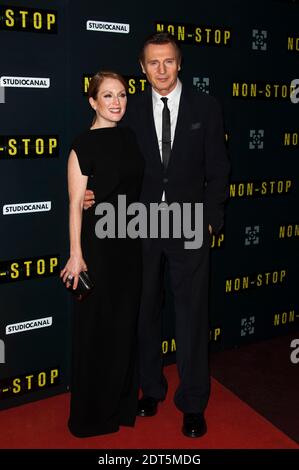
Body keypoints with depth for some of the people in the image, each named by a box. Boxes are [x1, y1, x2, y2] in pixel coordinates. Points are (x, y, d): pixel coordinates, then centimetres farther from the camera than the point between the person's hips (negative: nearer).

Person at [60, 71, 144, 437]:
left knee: (125, 321, 15)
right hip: (98, 241, -6)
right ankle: (92, 413, 24)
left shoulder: (129, 137, 8)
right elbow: (75, 204, -12)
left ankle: (122, 402, 33)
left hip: (130, 240, 6)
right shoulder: (84, 145, -11)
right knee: (97, 325, 5)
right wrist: (76, 255, -15)